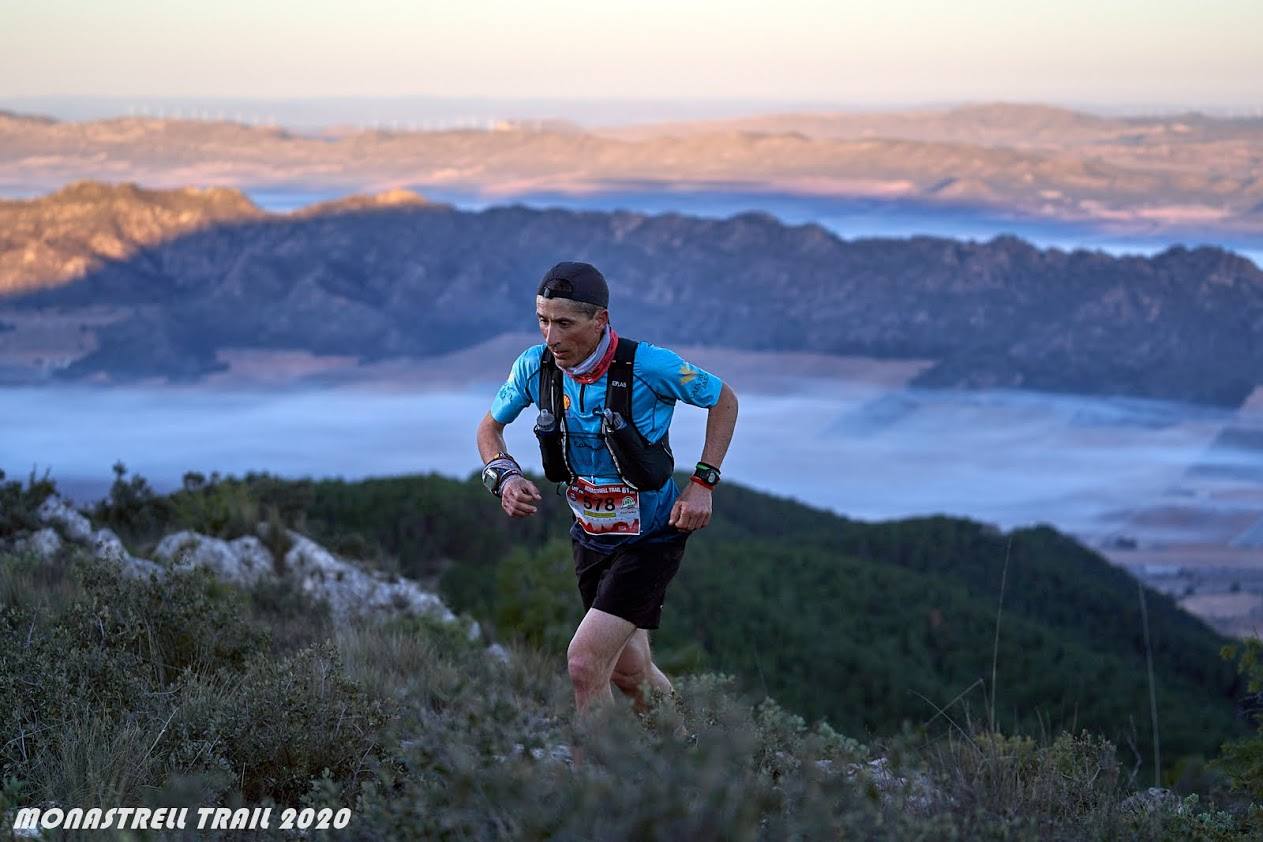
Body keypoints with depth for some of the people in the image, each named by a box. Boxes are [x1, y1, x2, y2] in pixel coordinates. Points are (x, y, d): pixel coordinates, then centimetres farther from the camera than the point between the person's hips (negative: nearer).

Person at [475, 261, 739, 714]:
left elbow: (724, 400, -7)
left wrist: (702, 483, -14)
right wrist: (505, 476, -14)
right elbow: (490, 426, 6)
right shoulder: (536, 366, -12)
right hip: (592, 538, 5)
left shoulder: (649, 365, -24)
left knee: (584, 664, -18)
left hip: (651, 539, -5)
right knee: (629, 670, 18)